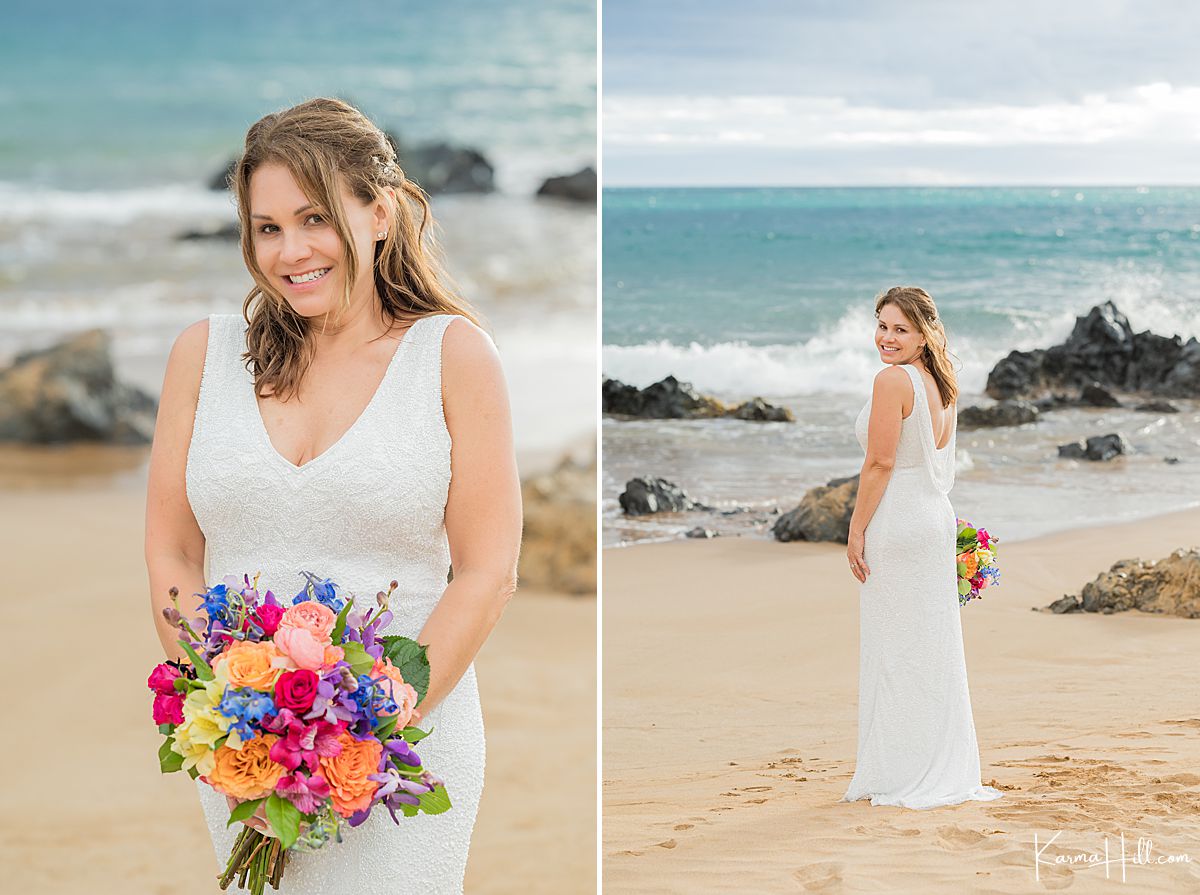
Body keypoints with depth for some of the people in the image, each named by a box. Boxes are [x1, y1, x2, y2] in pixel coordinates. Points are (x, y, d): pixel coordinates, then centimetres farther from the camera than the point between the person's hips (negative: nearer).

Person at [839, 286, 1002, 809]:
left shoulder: (893, 379, -15)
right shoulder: (941, 385, 12)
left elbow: (880, 462, -17)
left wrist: (856, 530, -12)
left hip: (896, 524, -9)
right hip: (937, 518, 9)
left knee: (895, 648, -2)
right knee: (933, 646, 12)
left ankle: (906, 777, 2)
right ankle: (948, 774, 17)